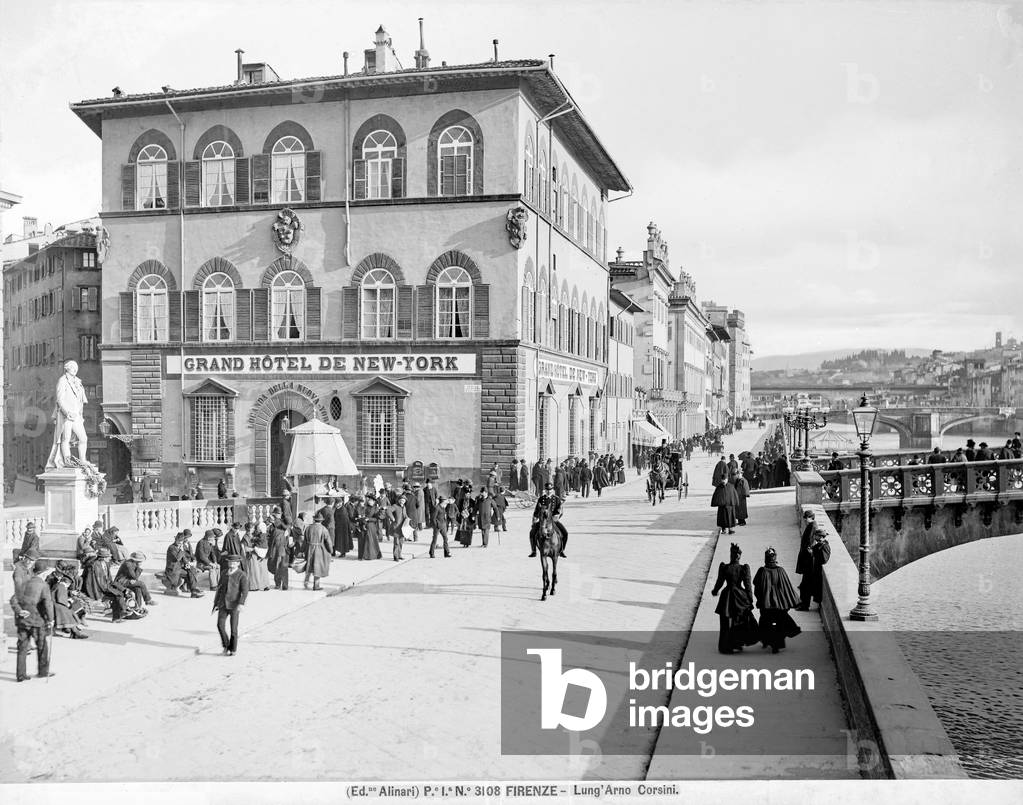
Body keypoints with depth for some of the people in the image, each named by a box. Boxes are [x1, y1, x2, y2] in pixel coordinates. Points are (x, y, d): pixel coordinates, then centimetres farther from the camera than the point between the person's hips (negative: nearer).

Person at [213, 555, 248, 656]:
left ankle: (233, 649, 14)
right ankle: (226, 645, 10)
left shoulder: (242, 576, -4)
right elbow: (219, 589, 18)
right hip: (223, 605, 4)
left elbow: (245, 591, -12)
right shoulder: (224, 575, 12)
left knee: (233, 628, 0)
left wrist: (241, 604, -25)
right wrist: (216, 604, 14)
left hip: (234, 606, -4)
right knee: (220, 625, -10)